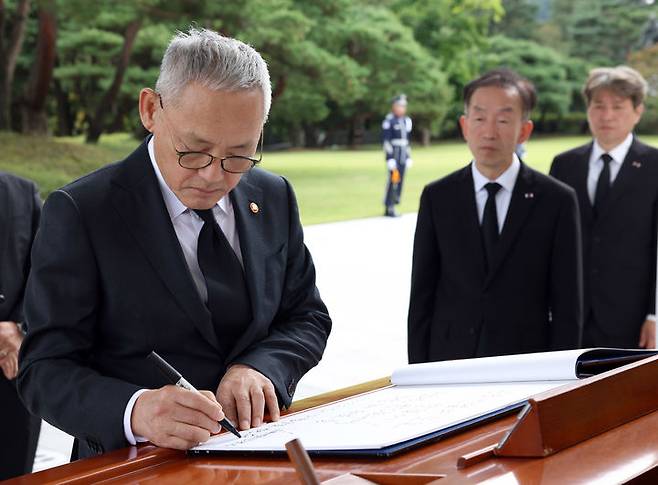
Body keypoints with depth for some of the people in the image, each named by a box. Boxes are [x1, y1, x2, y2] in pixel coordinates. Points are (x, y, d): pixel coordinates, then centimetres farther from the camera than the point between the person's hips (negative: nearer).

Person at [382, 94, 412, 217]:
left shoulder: (406, 121, 15)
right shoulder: (389, 121, -9)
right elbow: (386, 141, -12)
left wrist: (409, 157, 17)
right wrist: (390, 158, -17)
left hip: (403, 155, 7)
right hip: (393, 154, -7)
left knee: (400, 180, 6)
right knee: (393, 180, -7)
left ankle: (394, 201, 14)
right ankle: (389, 208, -1)